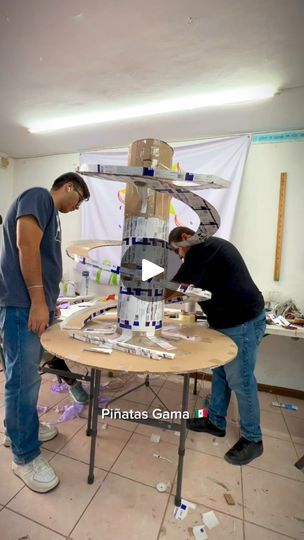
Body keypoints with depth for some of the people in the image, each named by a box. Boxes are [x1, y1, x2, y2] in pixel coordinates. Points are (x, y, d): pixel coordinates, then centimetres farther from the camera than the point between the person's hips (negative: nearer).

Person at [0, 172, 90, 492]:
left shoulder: (50, 212, 23)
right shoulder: (39, 196, -5)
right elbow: (26, 245, -19)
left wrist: (49, 302, 24)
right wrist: (38, 300, -20)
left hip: (36, 304, 10)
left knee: (27, 376, 19)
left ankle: (26, 427, 35)